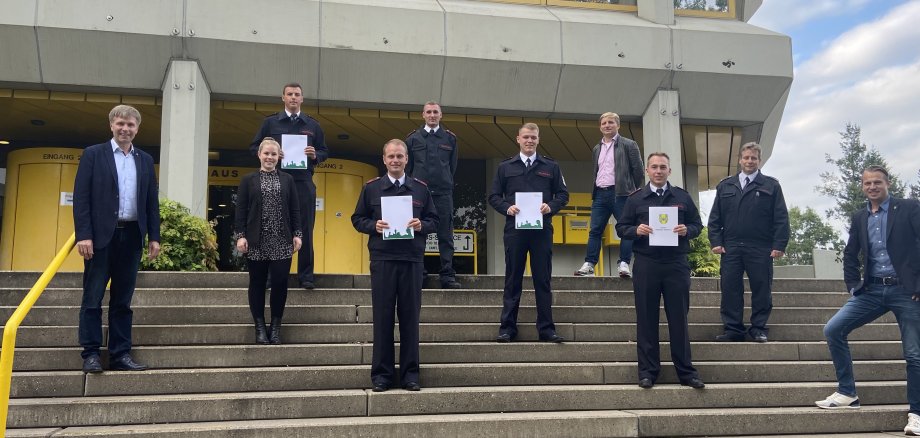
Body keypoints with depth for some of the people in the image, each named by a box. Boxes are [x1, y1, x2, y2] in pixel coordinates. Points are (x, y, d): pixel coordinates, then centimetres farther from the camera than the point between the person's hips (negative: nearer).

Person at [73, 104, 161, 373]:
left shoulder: (145, 160, 13)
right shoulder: (93, 154, 2)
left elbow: (152, 201, 12)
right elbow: (81, 197, -5)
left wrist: (154, 237, 6)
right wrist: (83, 235, -13)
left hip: (131, 236, 3)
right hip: (101, 235, -3)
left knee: (123, 299, 7)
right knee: (93, 297, 1)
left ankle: (120, 355, 12)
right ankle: (91, 354, 8)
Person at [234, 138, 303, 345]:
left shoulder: (287, 179, 10)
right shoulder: (248, 180, 7)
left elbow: (295, 209, 8)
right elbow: (241, 210, 3)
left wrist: (297, 234, 1)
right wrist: (240, 235, -6)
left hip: (281, 241, 1)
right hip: (256, 241, -1)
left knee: (280, 282, -4)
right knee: (257, 283, 5)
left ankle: (276, 326, 10)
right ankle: (260, 327, 13)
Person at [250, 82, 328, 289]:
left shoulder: (312, 125, 13)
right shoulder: (270, 122, 9)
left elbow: (324, 151, 16)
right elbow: (254, 147, 9)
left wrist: (315, 155, -6)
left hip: (304, 181, 1)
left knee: (305, 228, 0)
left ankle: (306, 275, 6)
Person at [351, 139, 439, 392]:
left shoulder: (421, 189, 10)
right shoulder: (371, 188, 8)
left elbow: (434, 220, 11)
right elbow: (358, 219, 10)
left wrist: (422, 225, -9)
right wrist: (373, 226, -10)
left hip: (413, 259, 1)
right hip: (382, 259, -1)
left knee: (410, 316, 3)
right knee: (382, 316, 1)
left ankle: (410, 373, 11)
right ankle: (382, 373, 9)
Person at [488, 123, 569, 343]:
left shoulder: (551, 167, 10)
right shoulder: (505, 167, 10)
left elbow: (563, 194, 9)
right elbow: (493, 196, 9)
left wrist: (551, 206, -10)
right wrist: (506, 208, -10)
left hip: (542, 229, 0)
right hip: (514, 228, 0)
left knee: (543, 279, 3)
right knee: (513, 279, 4)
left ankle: (546, 328, 8)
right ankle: (507, 327, 9)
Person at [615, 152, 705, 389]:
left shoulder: (682, 197, 11)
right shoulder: (636, 198, 8)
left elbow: (697, 224, 13)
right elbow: (621, 227, 8)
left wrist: (687, 230, -9)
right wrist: (636, 230, -13)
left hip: (677, 264, 1)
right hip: (646, 265, 0)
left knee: (679, 318, 4)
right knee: (646, 319, 3)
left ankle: (686, 371, 11)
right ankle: (648, 371, 10)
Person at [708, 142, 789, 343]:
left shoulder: (771, 186, 7)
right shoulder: (725, 186, 14)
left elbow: (781, 218, 2)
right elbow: (715, 217, 11)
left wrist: (779, 245, -7)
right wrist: (715, 242, 0)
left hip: (761, 249, -2)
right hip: (730, 248, 2)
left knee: (761, 289, 2)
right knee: (730, 288, 1)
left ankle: (759, 328, 12)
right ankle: (732, 329, 8)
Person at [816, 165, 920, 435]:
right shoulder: (859, 218, 12)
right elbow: (850, 255, 20)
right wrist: (852, 285, 9)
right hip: (871, 290, 5)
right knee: (833, 330, -7)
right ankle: (847, 394, 4)